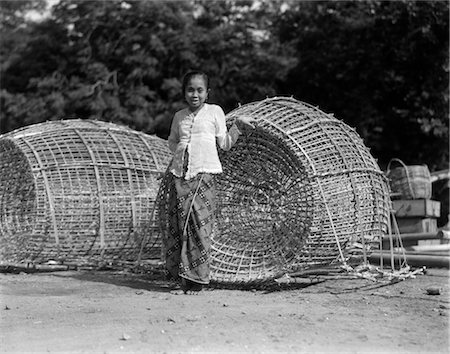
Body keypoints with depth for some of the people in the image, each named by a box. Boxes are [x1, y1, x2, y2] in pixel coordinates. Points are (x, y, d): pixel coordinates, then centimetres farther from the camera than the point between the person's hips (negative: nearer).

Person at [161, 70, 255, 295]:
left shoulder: (214, 111, 8)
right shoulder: (179, 117, 16)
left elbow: (224, 144, 9)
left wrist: (238, 125, 1)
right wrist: (179, 151, 17)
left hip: (203, 174, -3)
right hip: (179, 175, 4)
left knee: (198, 225, -10)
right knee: (176, 225, -1)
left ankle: (196, 279, -3)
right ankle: (183, 279, 6)